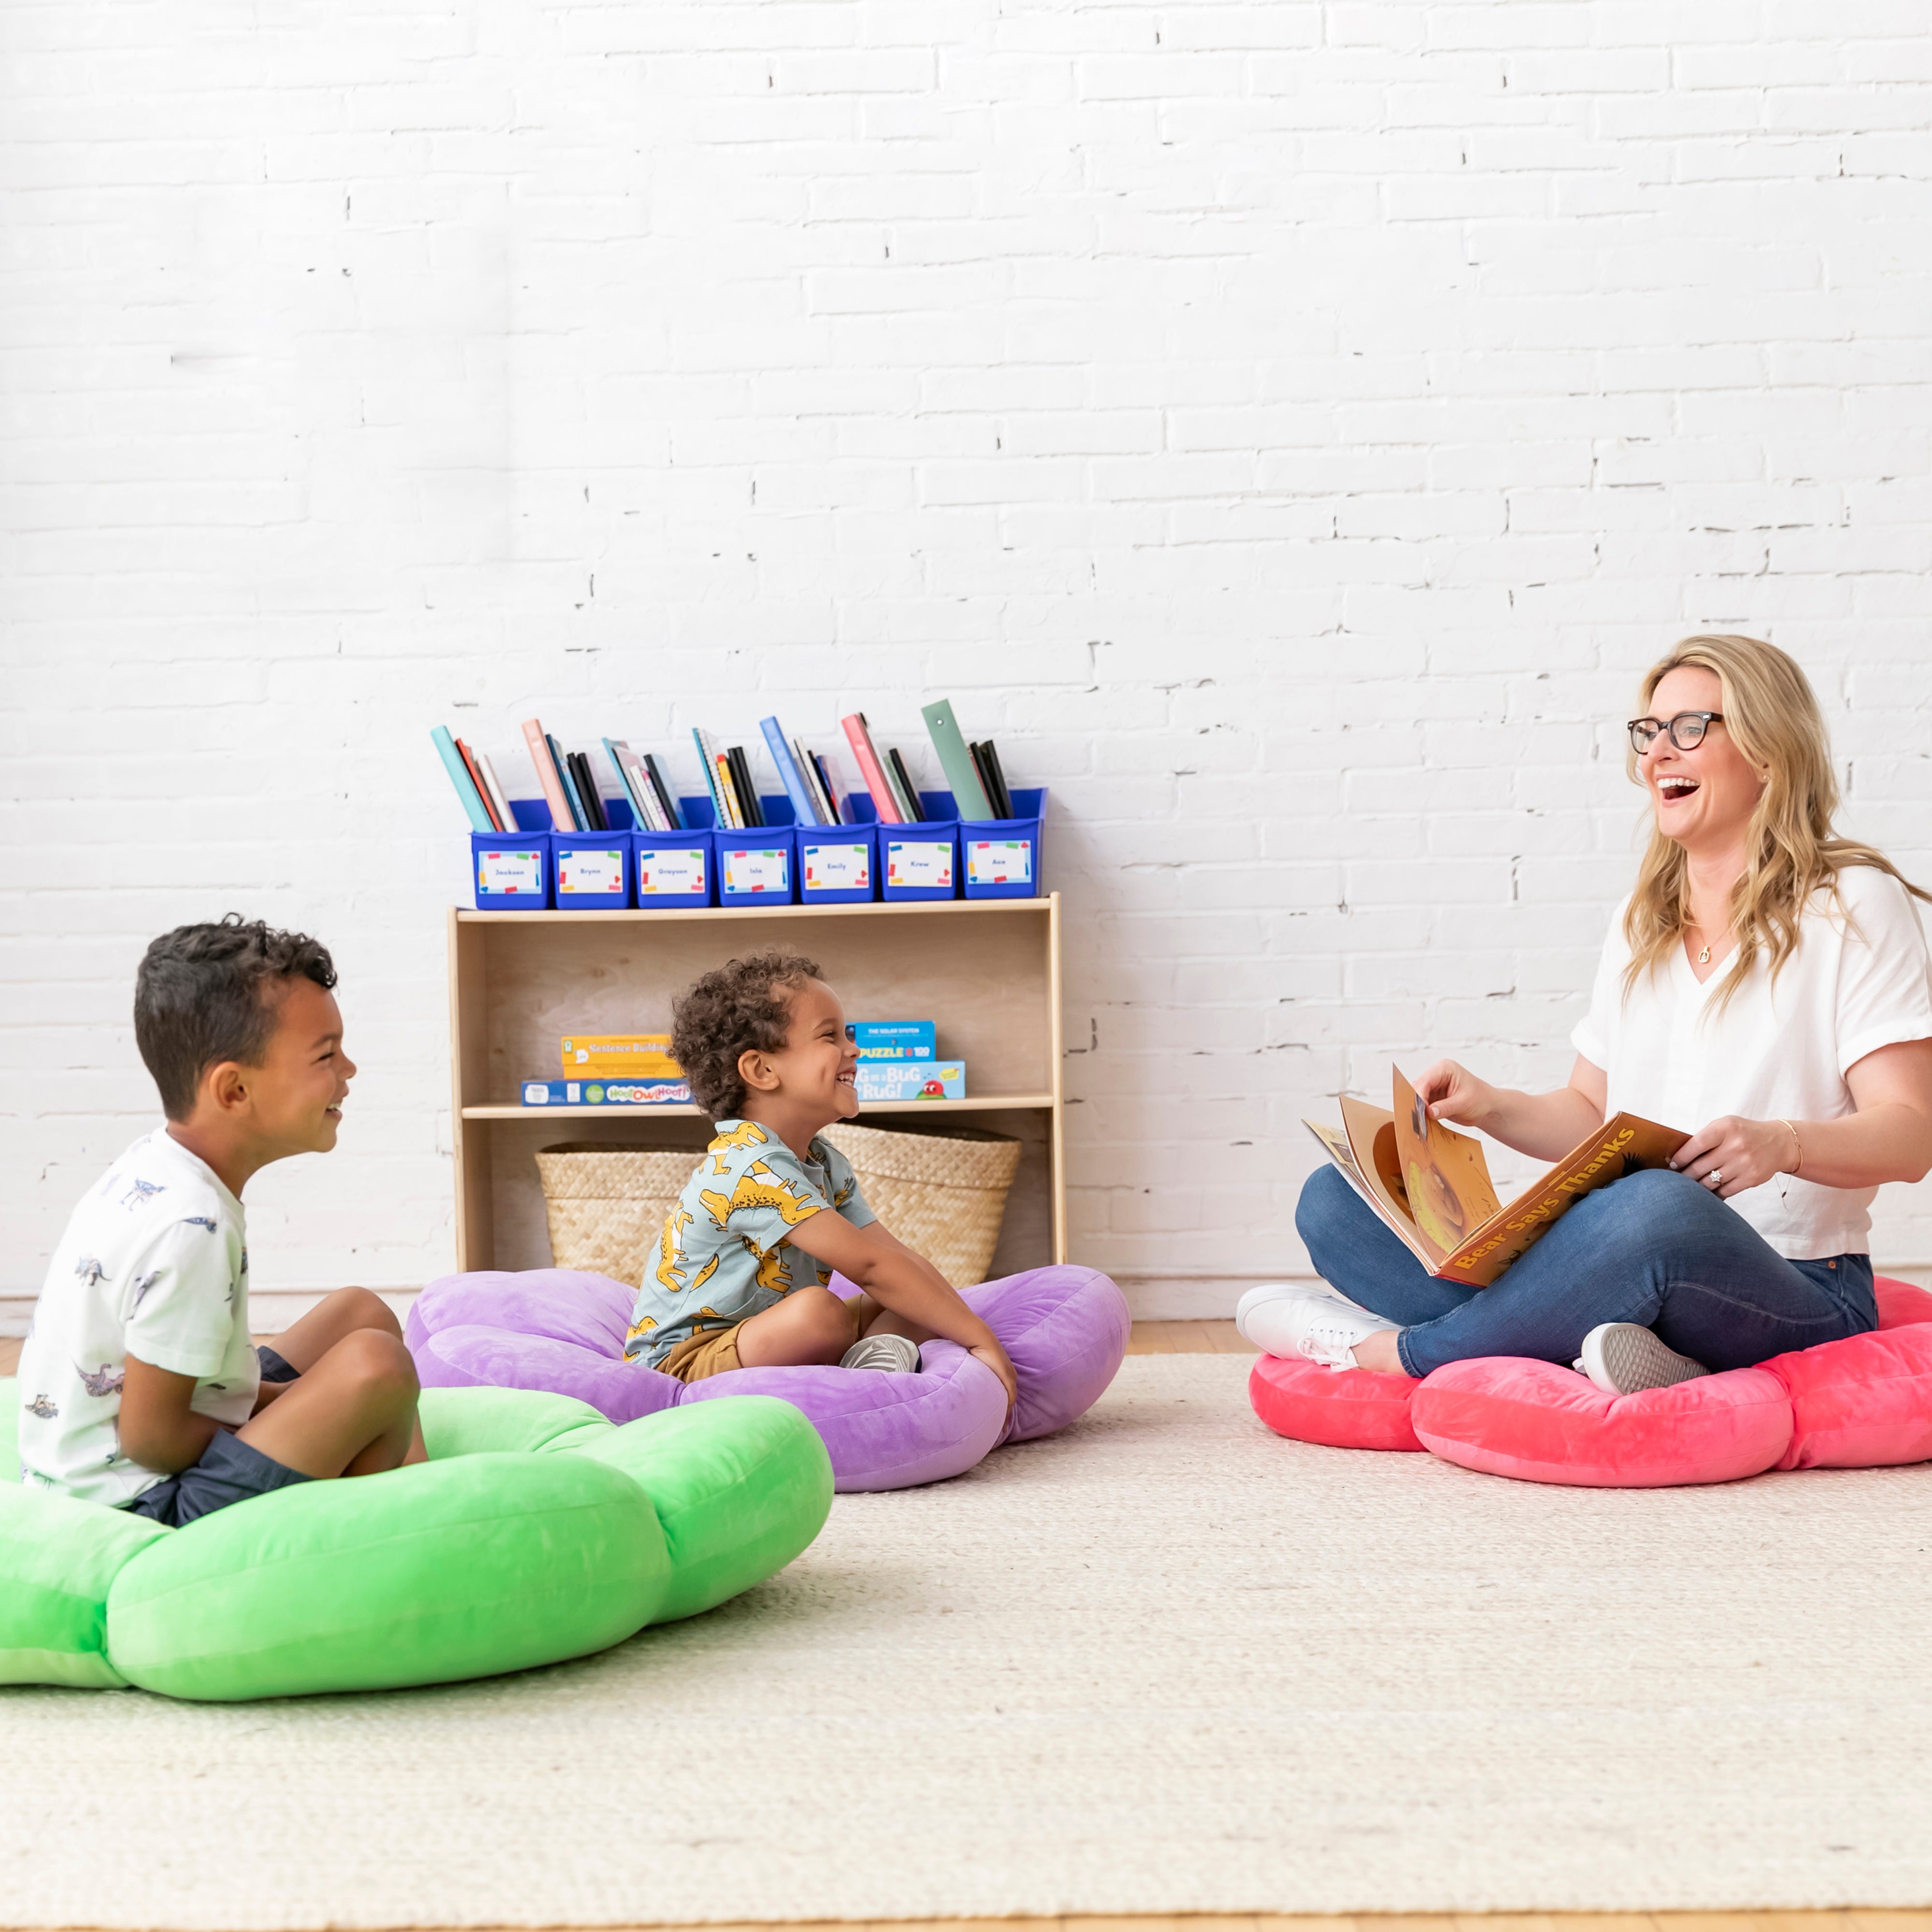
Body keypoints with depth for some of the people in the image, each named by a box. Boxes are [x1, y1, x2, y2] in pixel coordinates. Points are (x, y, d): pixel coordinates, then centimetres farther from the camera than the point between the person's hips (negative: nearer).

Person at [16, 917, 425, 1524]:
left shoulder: (154, 1162, 2)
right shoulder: (190, 1227, -28)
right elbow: (150, 1436, -23)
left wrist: (313, 1405, 3)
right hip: (137, 1512, -10)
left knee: (360, 1311, 15)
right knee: (377, 1364, -23)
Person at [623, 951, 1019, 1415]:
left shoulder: (827, 1165, 8)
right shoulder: (750, 1166, -25)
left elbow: (896, 1256, 5)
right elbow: (869, 1265, -27)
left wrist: (969, 1326, -9)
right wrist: (978, 1337, -25)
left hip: (770, 1346, 10)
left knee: (916, 1303, 4)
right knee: (821, 1312, -38)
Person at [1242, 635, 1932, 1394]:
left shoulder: (1852, 905, 0)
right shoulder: (1644, 918, 20)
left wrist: (1783, 1143, -27)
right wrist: (1489, 1106, 1)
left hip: (1794, 1294, -6)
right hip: (1622, 1271, 6)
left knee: (1659, 1207, -43)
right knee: (1336, 1198, -8)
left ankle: (1395, 1349, -22)